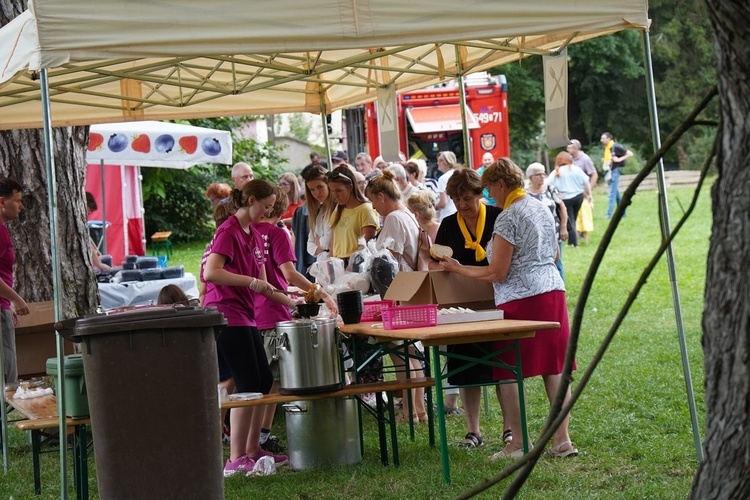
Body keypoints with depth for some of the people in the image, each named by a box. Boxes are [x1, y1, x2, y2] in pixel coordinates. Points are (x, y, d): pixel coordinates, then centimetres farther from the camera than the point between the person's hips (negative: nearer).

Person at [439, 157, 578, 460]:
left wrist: (457, 269, -3)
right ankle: (562, 440, 7)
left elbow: (496, 273, -12)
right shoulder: (542, 209, 13)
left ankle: (517, 444, 1)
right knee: (554, 368, 8)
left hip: (520, 299, -8)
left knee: (508, 373, 0)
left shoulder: (508, 217, -12)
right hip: (553, 291, 8)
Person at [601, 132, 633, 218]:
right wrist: (604, 161, 6)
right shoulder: (606, 148, 10)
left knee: (612, 193, -10)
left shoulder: (616, 147, -15)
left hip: (615, 171, -9)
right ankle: (622, 212, 23)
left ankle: (609, 214, -11)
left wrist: (620, 159, -20)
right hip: (609, 171, 9)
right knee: (616, 193, 15)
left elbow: (630, 154, -14)